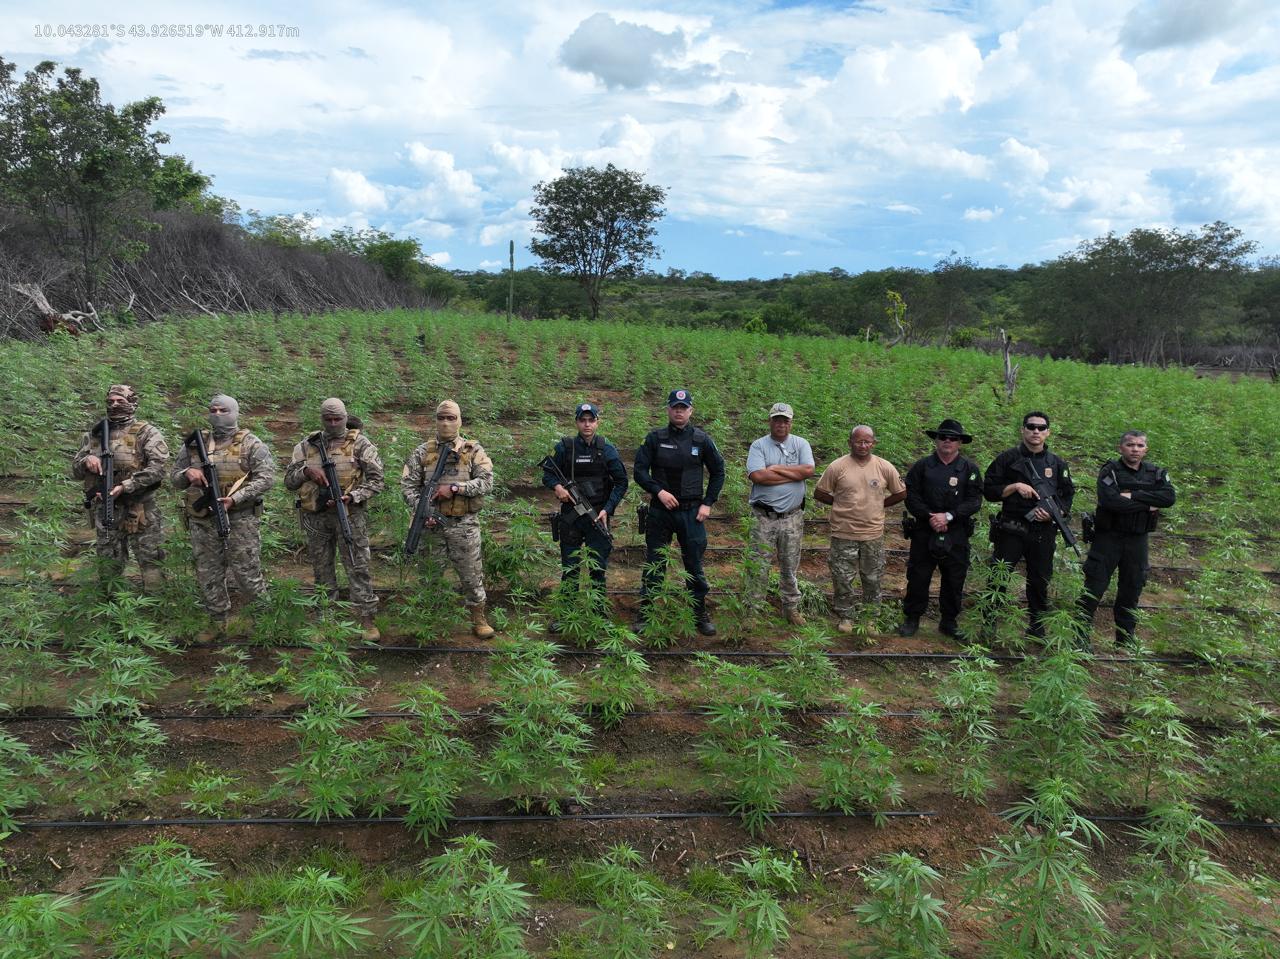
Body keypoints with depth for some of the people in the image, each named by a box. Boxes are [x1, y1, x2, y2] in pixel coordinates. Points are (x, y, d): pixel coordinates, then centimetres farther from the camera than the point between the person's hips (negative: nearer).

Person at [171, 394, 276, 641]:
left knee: (245, 571, -2)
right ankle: (218, 622, 24)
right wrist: (187, 474, -9)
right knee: (208, 574, 10)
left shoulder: (250, 443, -3)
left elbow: (265, 477, -11)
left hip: (240, 518, -4)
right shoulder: (194, 443, 10)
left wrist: (235, 498, -20)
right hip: (203, 520, 4)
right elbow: (175, 477, 16)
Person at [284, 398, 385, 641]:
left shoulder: (360, 443, -2)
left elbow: (377, 480, -5)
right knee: (321, 568, 12)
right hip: (316, 517, 4)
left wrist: (352, 497, -19)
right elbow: (288, 481, 8)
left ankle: (366, 618, 4)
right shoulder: (307, 445, 8)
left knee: (358, 567, -2)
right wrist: (306, 470, -12)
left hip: (350, 514, -4)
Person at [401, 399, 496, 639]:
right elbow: (407, 484, 3)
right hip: (432, 522, 2)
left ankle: (479, 619, 17)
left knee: (471, 574, 4)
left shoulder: (473, 451, 0)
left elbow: (486, 482, -9)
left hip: (464, 524, -2)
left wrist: (454, 488, -18)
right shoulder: (423, 452, 5)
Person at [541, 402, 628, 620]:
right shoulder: (564, 447, 0)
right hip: (570, 516, 0)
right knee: (569, 568, 8)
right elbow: (547, 474, 8)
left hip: (598, 517, 0)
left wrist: (607, 509, -8)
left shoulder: (607, 450, 0)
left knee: (599, 568, 4)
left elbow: (621, 482, 2)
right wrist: (557, 487, -13)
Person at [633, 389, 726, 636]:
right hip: (660, 511, 0)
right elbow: (639, 471, -1)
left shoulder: (702, 439, 2)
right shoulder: (655, 438, 1)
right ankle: (645, 613, 16)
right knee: (654, 565, 7)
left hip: (692, 512, 0)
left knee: (695, 565, 5)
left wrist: (708, 503, 2)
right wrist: (659, 491, -15)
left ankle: (701, 614, 16)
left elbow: (718, 472, 10)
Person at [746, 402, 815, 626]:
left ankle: (791, 606, 26)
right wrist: (793, 474, -11)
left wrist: (776, 469, -11)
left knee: (790, 566, 13)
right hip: (763, 516, -2)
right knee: (758, 566, 2)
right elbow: (757, 476, -17)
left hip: (792, 517, 2)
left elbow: (808, 470, -11)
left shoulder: (801, 444, 7)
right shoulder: (759, 446, 0)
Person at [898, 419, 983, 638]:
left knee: (954, 580, 8)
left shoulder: (970, 469, 3)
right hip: (924, 532, 0)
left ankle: (949, 622, 23)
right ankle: (911, 619, 17)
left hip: (956, 535, 1)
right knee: (917, 577, 4)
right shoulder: (922, 466, 3)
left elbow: (974, 501, -4)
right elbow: (911, 495, -1)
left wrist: (948, 516, -15)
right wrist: (929, 517, -13)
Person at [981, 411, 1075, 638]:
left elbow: (1067, 497, 12)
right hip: (1011, 530, -3)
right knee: (998, 578, -2)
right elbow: (988, 490, -1)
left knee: (1040, 583, 10)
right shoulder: (1008, 459, 1)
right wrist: (1015, 486, -15)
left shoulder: (1057, 463, 10)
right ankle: (988, 627, 8)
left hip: (1043, 532, 3)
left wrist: (1053, 513, -7)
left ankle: (1037, 631, 22)